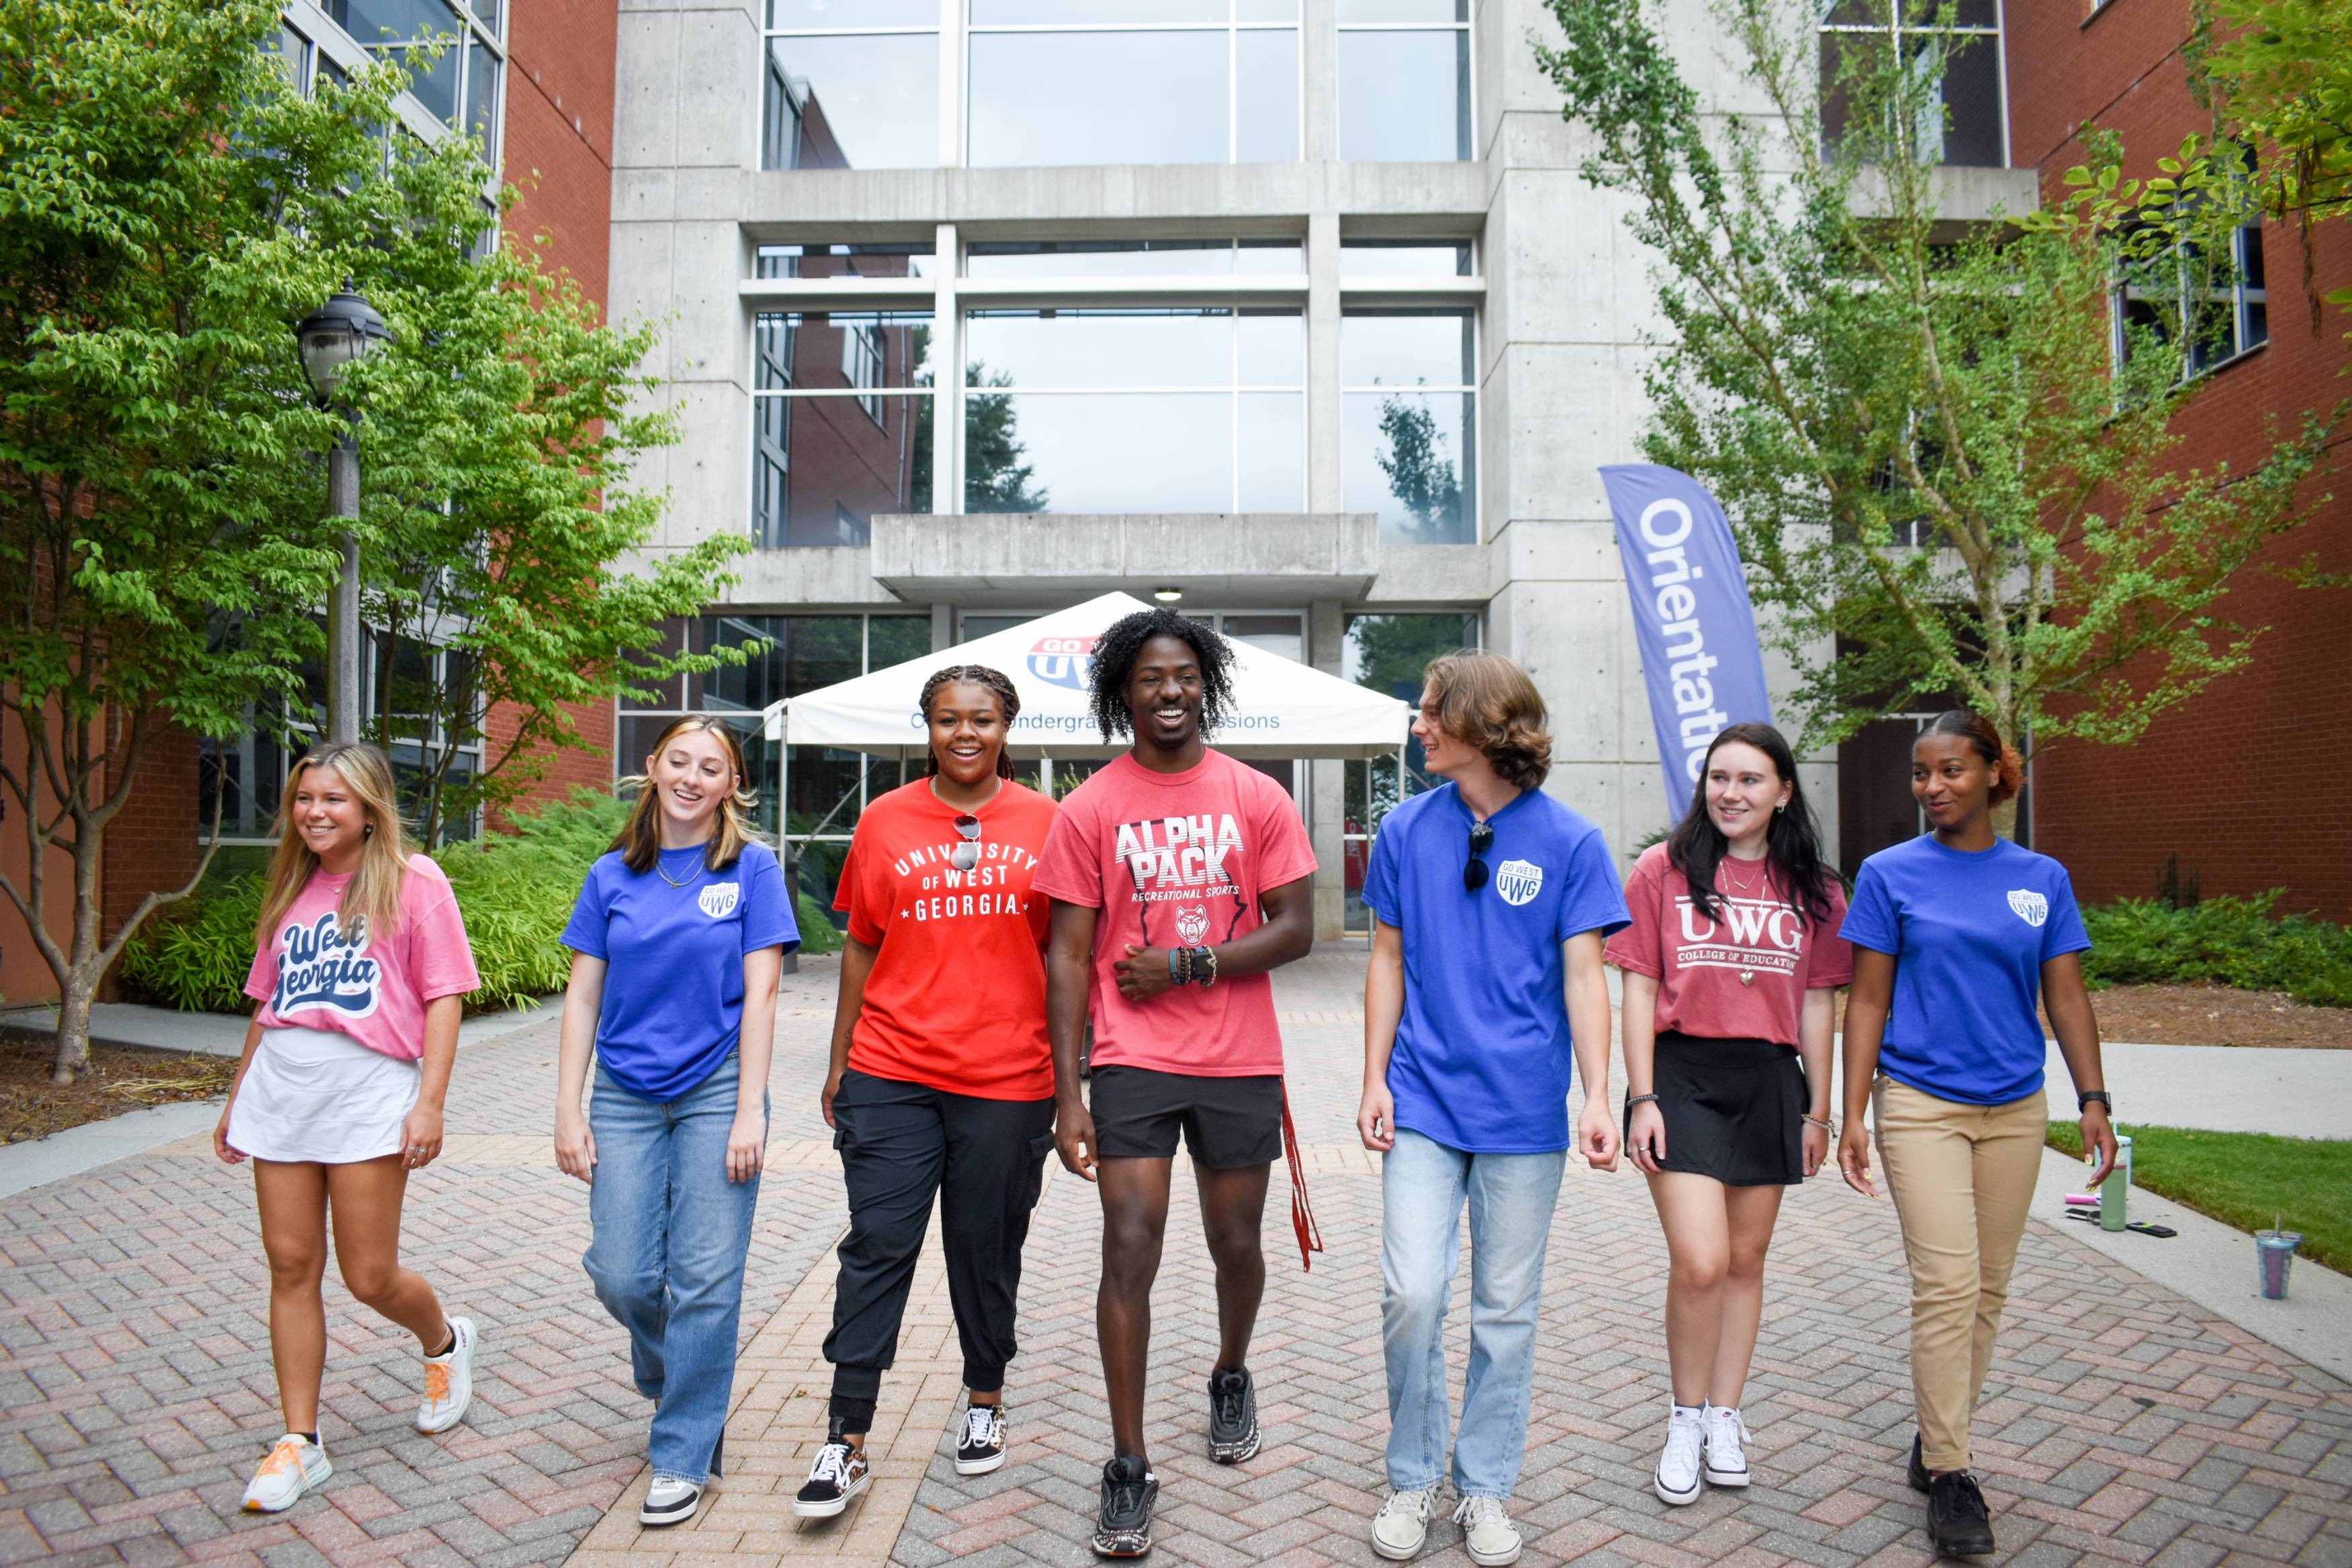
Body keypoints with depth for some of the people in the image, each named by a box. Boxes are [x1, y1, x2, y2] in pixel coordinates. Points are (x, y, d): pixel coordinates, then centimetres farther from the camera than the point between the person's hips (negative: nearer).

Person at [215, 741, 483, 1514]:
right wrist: (237, 1098, 23)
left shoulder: (412, 880, -3)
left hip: (368, 1088, -6)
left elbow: (444, 999, -8)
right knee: (291, 1265, 6)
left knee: (370, 1276, 0)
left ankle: (445, 1342, 32)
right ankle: (299, 1443, 18)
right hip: (281, 1088, 6)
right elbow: (268, 1003, 22)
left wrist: (430, 1103, -14)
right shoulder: (291, 891, 15)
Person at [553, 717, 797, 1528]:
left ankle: (685, 1454, 16)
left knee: (704, 1279, 0)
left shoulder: (751, 867, -3)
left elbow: (759, 993, -6)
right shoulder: (611, 876, 6)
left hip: (715, 1093, -3)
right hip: (626, 1097, 3)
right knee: (620, 1275, 3)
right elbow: (583, 997, 7)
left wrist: (749, 1110, -11)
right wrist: (567, 1110, 1)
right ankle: (681, 1382, 34)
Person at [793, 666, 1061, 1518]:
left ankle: (985, 1399, 34)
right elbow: (861, 946, 9)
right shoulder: (885, 821, 4)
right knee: (876, 1249, 2)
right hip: (892, 1076, 1)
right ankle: (846, 1442, 14)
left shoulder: (1044, 822, 1)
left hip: (1007, 1080, 0)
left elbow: (1060, 951, 7)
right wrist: (839, 1064, 11)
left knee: (987, 1250, 12)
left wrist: (1067, 1065, 6)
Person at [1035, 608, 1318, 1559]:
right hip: (1133, 1061, -1)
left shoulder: (1256, 799, 1)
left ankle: (1231, 1378, 45)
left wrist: (1187, 964, -14)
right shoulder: (1090, 808, -1)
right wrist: (1068, 1093, -7)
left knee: (1235, 1244, 15)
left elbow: (1296, 929, -2)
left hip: (1240, 1062, 2)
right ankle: (1128, 1471, 9)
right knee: (1129, 1253, -5)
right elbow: (1067, 956, -2)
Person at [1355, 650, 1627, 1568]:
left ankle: (1486, 1490, 27)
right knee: (1411, 1293, -4)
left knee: (1506, 1308, 10)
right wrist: (1375, 1080, 2)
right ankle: (1412, 1478, 19)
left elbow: (1583, 977, -3)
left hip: (1523, 1111, -1)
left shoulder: (1568, 841, -4)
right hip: (1424, 1100, 1)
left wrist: (1598, 1097, -11)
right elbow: (1388, 962, 7)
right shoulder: (1406, 830, 2)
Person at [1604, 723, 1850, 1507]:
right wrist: (1641, 1097, -7)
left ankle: (1724, 1417, 29)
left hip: (1769, 1082, 3)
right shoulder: (1663, 869, -1)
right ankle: (1685, 1418, 13)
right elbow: (1640, 987, -1)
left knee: (1746, 1260, 12)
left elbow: (1817, 1002, 11)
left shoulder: (1810, 887, 8)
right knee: (1699, 1263, -10)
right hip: (1683, 1075, -3)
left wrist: (1818, 1111, 9)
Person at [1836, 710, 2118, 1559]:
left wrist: (2092, 1098, -2)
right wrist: (1853, 1114, -5)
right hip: (1921, 1106, -3)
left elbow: (2066, 996, 8)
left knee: (1987, 1290, 10)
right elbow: (1868, 1000, -1)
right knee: (1946, 1285, -9)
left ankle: (1934, 1443, 26)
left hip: (2015, 1110, 3)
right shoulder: (1890, 874, -2)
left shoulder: (2043, 879, 5)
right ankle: (1950, 1476, 3)